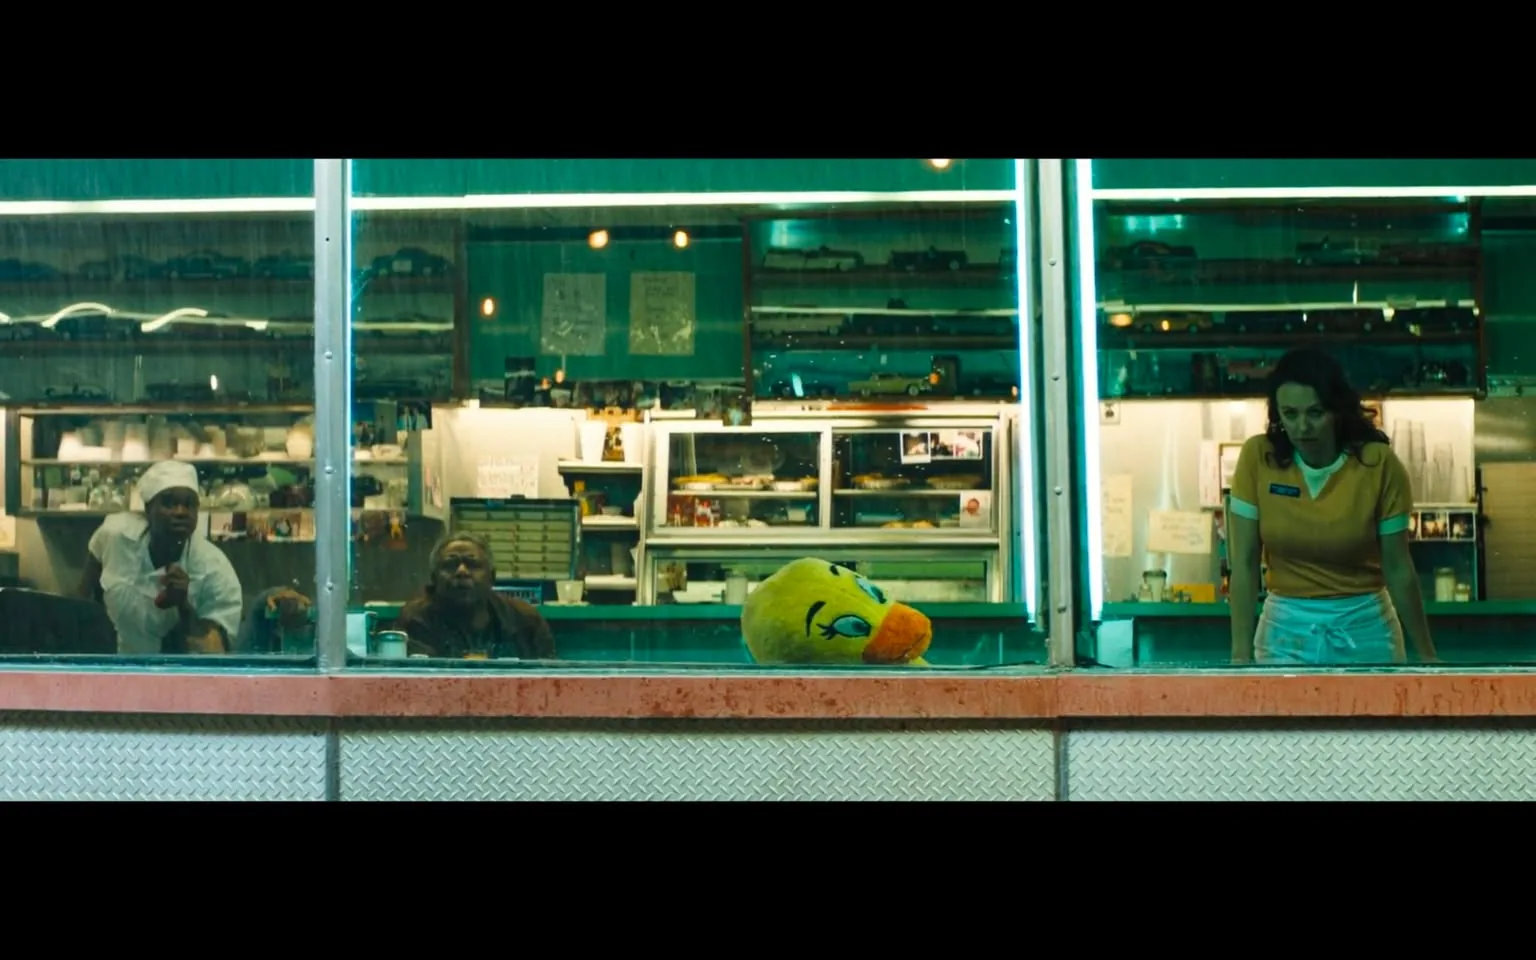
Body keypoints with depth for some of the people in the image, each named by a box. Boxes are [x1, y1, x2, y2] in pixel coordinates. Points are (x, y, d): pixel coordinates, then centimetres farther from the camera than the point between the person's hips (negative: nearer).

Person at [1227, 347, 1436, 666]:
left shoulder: (1378, 463, -12)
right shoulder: (1258, 457, -10)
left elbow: (1397, 568, -5)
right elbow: (1244, 564, -7)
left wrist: (1426, 653, -1)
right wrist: (1241, 652, -11)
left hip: (1364, 627, 0)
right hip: (1286, 628, 0)